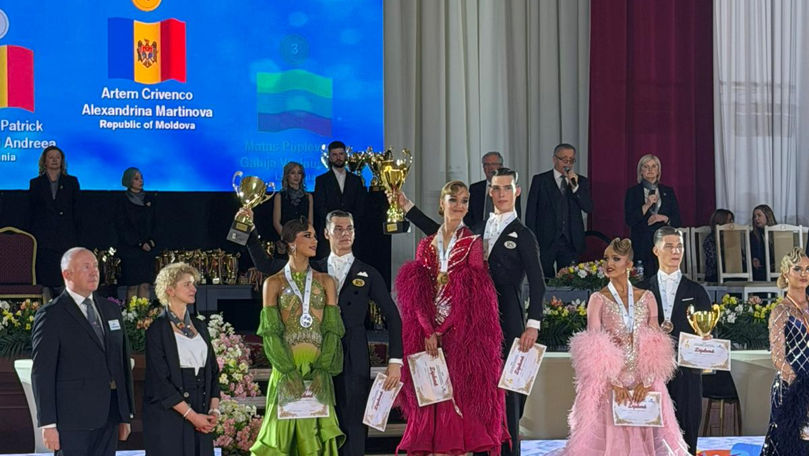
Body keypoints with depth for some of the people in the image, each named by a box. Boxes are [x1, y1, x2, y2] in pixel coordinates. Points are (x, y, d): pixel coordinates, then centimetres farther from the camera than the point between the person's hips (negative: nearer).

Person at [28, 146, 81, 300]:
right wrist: (32, 235, 3)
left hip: (66, 237, 0)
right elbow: (32, 212, 11)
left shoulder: (72, 182, 12)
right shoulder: (36, 183, 12)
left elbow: (76, 210, 9)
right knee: (45, 280, -5)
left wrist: (76, 234, 1)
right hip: (44, 238, 0)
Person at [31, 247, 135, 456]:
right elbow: (42, 374, -8)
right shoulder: (51, 315, -4)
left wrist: (126, 415, 14)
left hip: (109, 416, 6)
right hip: (73, 419, -6)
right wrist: (48, 424, -13)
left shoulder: (111, 310, 15)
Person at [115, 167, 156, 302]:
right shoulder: (123, 201, -2)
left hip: (148, 248, 5)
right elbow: (122, 227, -6)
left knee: (145, 285, -1)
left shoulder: (148, 200, 13)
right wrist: (139, 243, -11)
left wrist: (151, 240, -1)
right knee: (132, 285, -7)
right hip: (131, 249, -5)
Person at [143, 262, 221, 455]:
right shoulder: (158, 329, -5)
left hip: (201, 419, 5)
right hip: (169, 419, -5)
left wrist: (214, 410, 1)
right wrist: (191, 415, -14)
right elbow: (159, 380, -11)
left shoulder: (199, 327, 14)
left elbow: (213, 370, 16)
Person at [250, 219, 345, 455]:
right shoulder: (273, 283, 4)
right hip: (286, 367, -2)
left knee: (317, 434, -2)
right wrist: (288, 371, -15)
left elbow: (332, 329, 3)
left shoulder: (325, 282, 10)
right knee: (285, 432, -2)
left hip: (318, 368, 2)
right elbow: (271, 332, -3)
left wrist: (322, 370, -11)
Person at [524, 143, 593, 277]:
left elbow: (589, 208, 0)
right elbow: (531, 213, 3)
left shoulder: (581, 182, 11)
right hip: (545, 242, -2)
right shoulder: (540, 180, 5)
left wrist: (575, 187, -12)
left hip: (571, 242, 2)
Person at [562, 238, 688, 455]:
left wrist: (646, 382, -9)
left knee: (644, 436, 0)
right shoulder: (598, 299, 1)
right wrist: (615, 384, -15)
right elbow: (594, 349, -6)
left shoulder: (647, 298, 7)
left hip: (644, 383, 2)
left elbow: (656, 347, 4)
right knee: (611, 438, -4)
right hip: (609, 383, -2)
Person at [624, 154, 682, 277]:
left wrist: (665, 218, -8)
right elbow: (629, 220, -2)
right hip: (641, 245, -1)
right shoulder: (633, 192, 8)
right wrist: (646, 205, -10)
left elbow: (677, 220, 11)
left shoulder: (668, 192, 14)